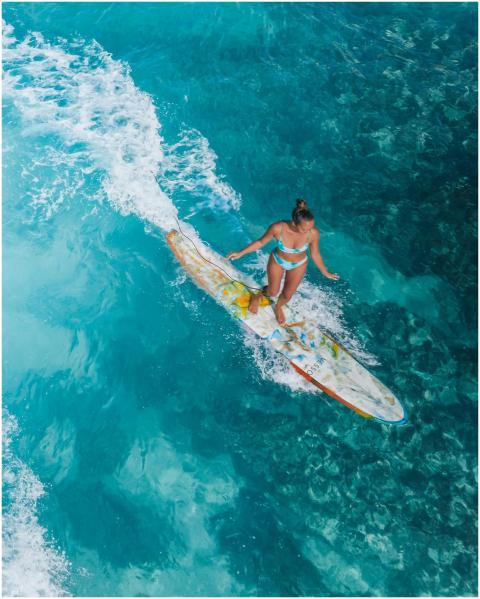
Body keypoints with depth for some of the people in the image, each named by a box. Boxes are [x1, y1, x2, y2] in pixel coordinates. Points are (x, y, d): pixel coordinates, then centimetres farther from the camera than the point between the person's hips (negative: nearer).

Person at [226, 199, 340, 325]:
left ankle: (278, 307, 58)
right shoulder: (278, 228, -37)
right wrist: (241, 253, -12)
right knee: (273, 292, 19)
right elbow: (260, 242, -17)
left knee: (287, 295, 20)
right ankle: (257, 296, 57)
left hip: (298, 265, 1)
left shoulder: (313, 233, -33)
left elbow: (315, 254, -13)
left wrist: (325, 273, 0)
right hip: (277, 262, -1)